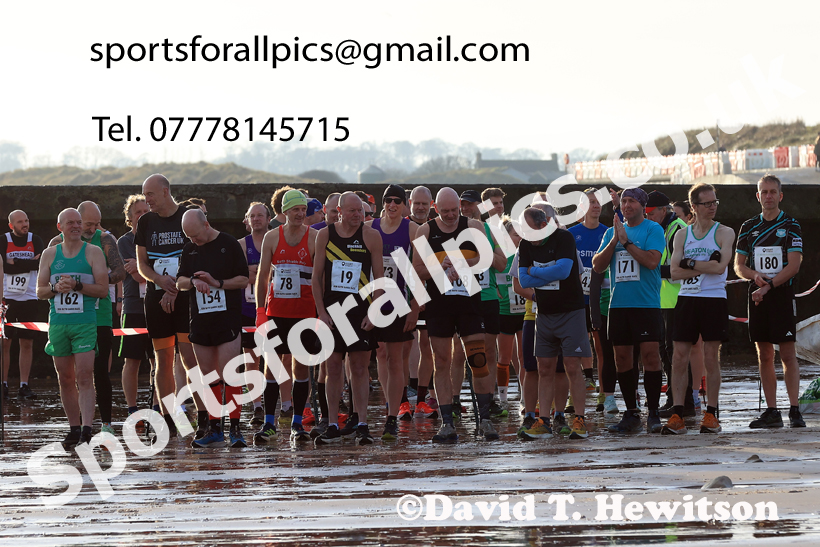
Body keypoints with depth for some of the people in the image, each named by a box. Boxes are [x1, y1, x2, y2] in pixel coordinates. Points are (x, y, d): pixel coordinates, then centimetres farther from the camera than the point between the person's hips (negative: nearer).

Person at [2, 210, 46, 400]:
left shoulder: (35, 240, 5)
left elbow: (40, 263, -11)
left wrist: (15, 262, -12)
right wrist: (28, 263, -14)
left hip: (30, 298, 2)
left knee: (27, 343, 2)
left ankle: (24, 385, 6)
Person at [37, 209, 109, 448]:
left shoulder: (93, 252, 3)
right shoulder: (49, 254, 12)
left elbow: (103, 289, -3)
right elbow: (40, 291, 11)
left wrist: (77, 285, -15)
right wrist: (56, 288, -10)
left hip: (85, 323, -4)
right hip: (57, 323, 4)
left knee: (84, 377, -13)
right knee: (65, 379, 6)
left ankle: (87, 428, -19)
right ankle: (74, 429, 13)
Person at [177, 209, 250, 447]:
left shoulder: (229, 245, -2)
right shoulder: (189, 249, 12)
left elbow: (243, 280, -2)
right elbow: (180, 282, 14)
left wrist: (217, 282, -13)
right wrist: (193, 281, -7)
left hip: (228, 318, -5)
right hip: (199, 321, 5)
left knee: (228, 374, -10)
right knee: (208, 376, 7)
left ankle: (235, 428, -7)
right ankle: (214, 429, 11)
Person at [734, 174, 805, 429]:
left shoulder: (791, 226, 0)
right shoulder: (749, 227, 12)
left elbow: (793, 265, -7)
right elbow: (738, 266, 12)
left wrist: (768, 286, -15)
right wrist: (756, 276, -9)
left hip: (782, 293, -4)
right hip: (757, 295, 4)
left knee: (788, 354, -8)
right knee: (764, 355, 4)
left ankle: (794, 409, -8)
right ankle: (772, 412, 7)